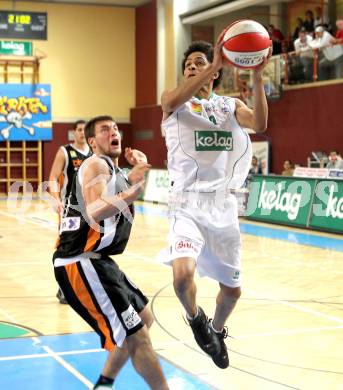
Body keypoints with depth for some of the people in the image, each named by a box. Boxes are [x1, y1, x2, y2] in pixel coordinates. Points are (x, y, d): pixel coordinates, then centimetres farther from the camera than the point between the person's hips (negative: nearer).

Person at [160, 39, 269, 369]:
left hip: (223, 206, 4)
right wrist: (215, 64, -31)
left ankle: (217, 329, 46)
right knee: (183, 273, -28)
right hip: (188, 205, -3)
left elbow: (259, 124, -12)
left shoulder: (231, 105, 9)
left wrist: (257, 76, -24)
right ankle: (195, 317, 6)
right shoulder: (174, 100, 2)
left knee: (232, 288, 14)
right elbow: (171, 102, -25)